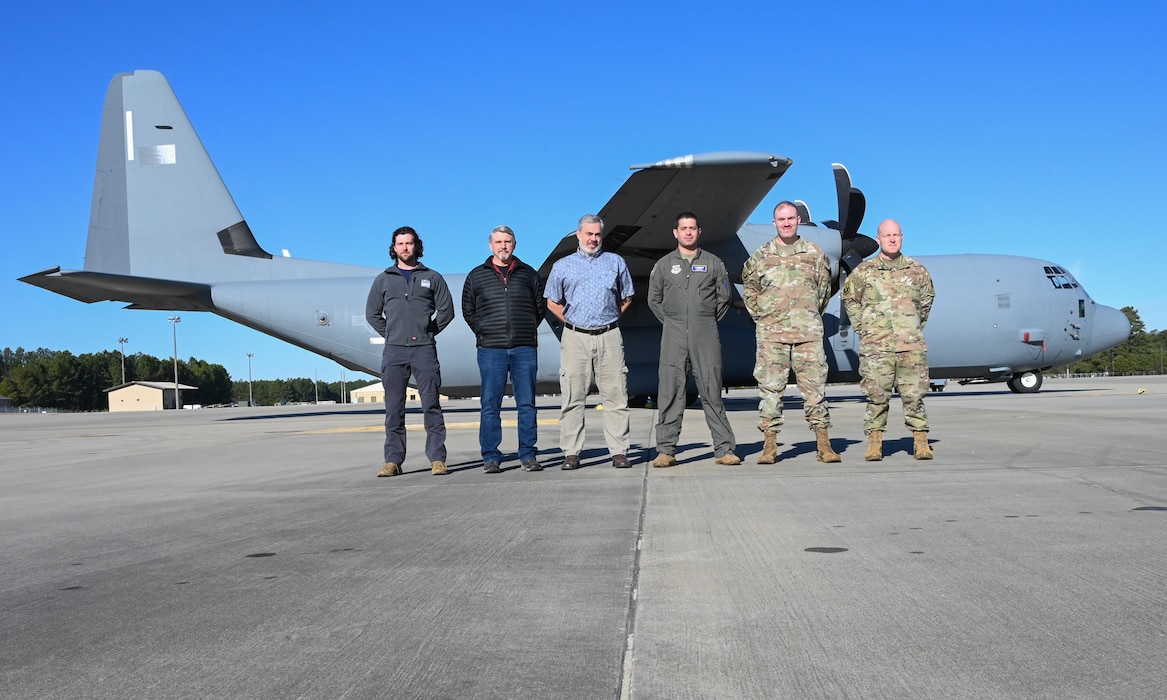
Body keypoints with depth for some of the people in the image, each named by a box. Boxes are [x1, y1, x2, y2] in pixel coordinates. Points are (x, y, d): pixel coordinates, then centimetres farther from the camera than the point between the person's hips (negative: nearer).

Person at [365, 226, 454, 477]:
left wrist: (429, 332, 3)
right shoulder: (383, 280, 14)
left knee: (431, 405, -3)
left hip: (424, 350, -1)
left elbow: (446, 310, 9)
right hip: (393, 351, 2)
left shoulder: (432, 278, 10)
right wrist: (389, 334, 7)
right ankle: (393, 460, 6)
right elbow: (372, 313, 16)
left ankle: (437, 459, 0)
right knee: (393, 408, 2)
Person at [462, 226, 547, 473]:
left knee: (527, 404, 2)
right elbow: (468, 310, 17)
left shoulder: (528, 274, 11)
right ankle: (490, 457, 4)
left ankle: (528, 455, 7)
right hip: (491, 350, -1)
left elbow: (541, 306, 19)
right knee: (490, 405, -1)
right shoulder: (476, 276, 10)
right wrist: (483, 332, 8)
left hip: (525, 349, 1)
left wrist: (527, 330, 13)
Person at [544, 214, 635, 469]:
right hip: (575, 338, 0)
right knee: (573, 397, -1)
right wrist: (572, 322, 9)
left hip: (609, 337, 1)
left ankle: (619, 452, 3)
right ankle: (571, 453, 4)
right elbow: (553, 303, 16)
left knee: (615, 396, -1)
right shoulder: (562, 266, 10)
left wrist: (609, 319, 12)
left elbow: (627, 298, 19)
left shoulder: (616, 262, 12)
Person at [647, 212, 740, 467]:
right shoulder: (664, 265, 10)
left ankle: (724, 449, 3)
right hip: (673, 336, 1)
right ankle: (666, 450, 1)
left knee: (712, 393, 0)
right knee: (670, 393, -2)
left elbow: (723, 297, 13)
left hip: (706, 335, 0)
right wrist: (671, 322, 9)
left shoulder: (713, 263, 10)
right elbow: (654, 299, 15)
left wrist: (708, 321, 8)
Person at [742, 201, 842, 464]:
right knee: (770, 387, 0)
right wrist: (760, 314, 8)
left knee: (815, 386, 0)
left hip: (808, 333, 0)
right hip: (771, 333, 0)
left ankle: (823, 444, 4)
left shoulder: (814, 254, 8)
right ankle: (769, 445, 5)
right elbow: (750, 289, 15)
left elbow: (824, 288, 16)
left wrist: (813, 314, 12)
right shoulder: (760, 256, 7)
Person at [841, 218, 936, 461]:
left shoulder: (917, 270, 10)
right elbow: (849, 298, 16)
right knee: (876, 396, -1)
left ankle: (921, 442, 7)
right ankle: (874, 444, 5)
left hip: (912, 345, 1)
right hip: (876, 345, -1)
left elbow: (927, 298, 24)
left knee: (914, 395, 1)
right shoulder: (864, 271, 4)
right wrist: (862, 327, 8)